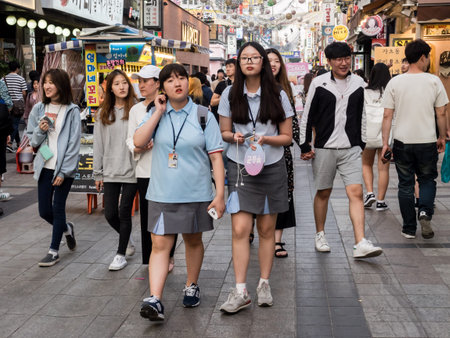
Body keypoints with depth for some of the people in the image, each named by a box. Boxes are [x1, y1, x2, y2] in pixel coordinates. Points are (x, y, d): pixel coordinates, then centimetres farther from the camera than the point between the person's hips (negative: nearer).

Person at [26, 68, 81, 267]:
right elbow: (32, 140, 13)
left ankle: (54, 251, 15)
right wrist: (40, 131, -10)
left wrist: (64, 172, -13)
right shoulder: (39, 109, 7)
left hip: (64, 168, -4)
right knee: (44, 211, 7)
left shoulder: (72, 111, -6)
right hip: (45, 166, 5)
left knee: (58, 208, 2)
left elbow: (74, 143, -8)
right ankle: (66, 228, 37)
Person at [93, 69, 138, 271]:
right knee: (110, 214, 6)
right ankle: (128, 240, 33)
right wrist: (98, 173, 9)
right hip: (111, 171, 4)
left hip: (131, 170, -3)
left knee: (124, 212, 0)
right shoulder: (103, 113, 9)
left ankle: (121, 254, 15)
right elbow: (98, 144, 10)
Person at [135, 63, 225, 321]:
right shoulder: (157, 114, 4)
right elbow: (139, 141, -11)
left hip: (196, 193, 0)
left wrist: (220, 194, -9)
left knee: (193, 241, 15)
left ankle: (192, 286, 35)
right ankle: (155, 300, -7)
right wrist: (159, 112, -11)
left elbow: (216, 157, -3)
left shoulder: (203, 116, -1)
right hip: (162, 193, 1)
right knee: (160, 245, -5)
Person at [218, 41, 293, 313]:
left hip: (272, 168, 1)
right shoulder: (230, 94, 4)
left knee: (267, 229, 8)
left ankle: (264, 284, 21)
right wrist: (235, 136, -13)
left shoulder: (277, 94, 2)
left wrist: (265, 139, -16)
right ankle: (240, 291, -6)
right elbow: (224, 132, 10)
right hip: (240, 168, 0)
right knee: (240, 229, -9)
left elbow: (287, 137, 3)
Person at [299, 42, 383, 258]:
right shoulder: (319, 83, -2)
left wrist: (361, 143, 13)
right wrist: (305, 146, -2)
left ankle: (360, 244, -11)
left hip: (351, 149, 2)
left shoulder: (358, 83, 7)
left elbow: (360, 116, 15)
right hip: (324, 148, -2)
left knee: (356, 192, -9)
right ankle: (320, 235, 27)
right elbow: (307, 116, 1)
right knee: (323, 192, 9)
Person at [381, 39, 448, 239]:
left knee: (405, 185, 10)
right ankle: (425, 212, -7)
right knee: (427, 180, 18)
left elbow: (387, 115, -3)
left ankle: (409, 228, 14)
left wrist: (385, 143, 1)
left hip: (402, 141, 1)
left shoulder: (395, 82, -1)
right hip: (427, 141, -1)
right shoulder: (433, 81, -3)